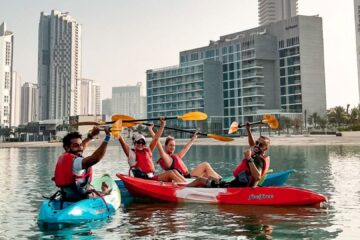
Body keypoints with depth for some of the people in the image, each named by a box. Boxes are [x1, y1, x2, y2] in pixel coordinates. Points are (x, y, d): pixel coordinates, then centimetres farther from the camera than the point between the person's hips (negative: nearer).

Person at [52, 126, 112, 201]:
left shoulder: (64, 157, 3)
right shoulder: (74, 161, -25)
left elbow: (80, 147, 22)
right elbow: (95, 158, -41)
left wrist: (91, 135, 28)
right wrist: (107, 137, -41)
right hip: (78, 200, -9)